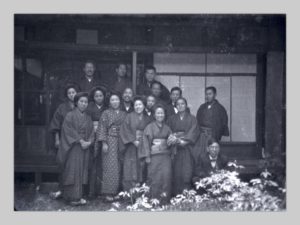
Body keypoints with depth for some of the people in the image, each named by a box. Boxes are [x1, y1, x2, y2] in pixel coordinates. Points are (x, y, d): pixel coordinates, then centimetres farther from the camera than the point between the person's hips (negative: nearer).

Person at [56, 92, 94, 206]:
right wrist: (80, 141, -17)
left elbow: (91, 132, 11)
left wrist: (88, 142, -7)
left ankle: (79, 196, 12)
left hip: (84, 147, 6)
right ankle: (73, 197, 0)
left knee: (82, 171, 6)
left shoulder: (88, 118, 14)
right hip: (73, 147, -5)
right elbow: (69, 130, -12)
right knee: (73, 170, -5)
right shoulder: (70, 115, -3)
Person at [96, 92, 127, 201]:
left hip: (121, 142, 4)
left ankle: (116, 191, 9)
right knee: (110, 167, -7)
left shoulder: (124, 114, 13)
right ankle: (108, 192, -3)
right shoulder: (106, 113, 3)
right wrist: (104, 143, -11)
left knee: (119, 167, 2)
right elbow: (102, 129, -3)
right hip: (110, 141, -4)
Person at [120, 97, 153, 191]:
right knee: (130, 169, -6)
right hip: (132, 147, -2)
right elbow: (125, 130, -5)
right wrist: (134, 141, -13)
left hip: (144, 147, 2)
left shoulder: (148, 119, 12)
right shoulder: (130, 117, 4)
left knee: (142, 170, -1)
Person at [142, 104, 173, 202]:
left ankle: (165, 197, -4)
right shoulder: (150, 126, 3)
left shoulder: (167, 127, 15)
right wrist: (147, 156, -8)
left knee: (166, 175, -12)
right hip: (154, 155, -3)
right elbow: (146, 141, -2)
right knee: (155, 177, -5)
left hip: (166, 155, 3)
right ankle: (154, 199, 5)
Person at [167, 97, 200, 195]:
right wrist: (178, 140, -12)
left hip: (187, 148, -1)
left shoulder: (192, 118, 8)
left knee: (186, 173, -11)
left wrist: (179, 138, -14)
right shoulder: (172, 119, 14)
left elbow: (193, 132, -3)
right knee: (176, 173, -6)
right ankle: (176, 195, -1)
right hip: (176, 149, 1)